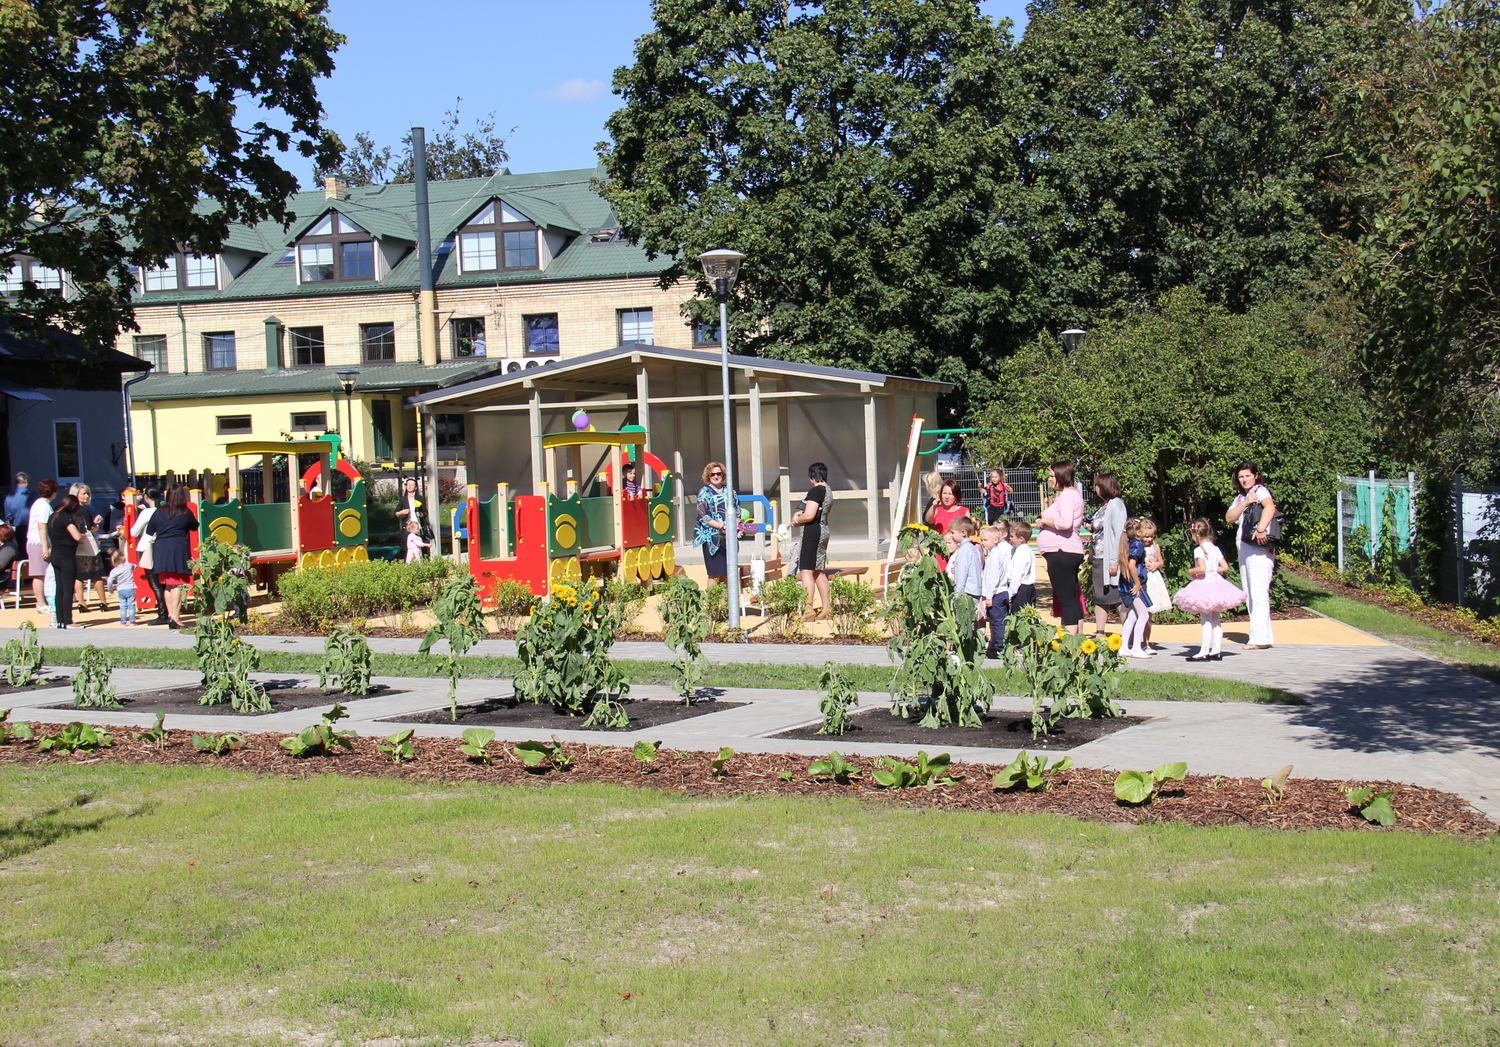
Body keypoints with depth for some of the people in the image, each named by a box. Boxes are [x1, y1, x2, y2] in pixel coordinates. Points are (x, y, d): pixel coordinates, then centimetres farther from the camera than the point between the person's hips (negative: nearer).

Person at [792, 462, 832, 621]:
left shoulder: (815, 491, -15)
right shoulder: (828, 491, 14)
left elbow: (809, 515, -23)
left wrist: (797, 519, -4)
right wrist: (801, 513, 11)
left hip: (812, 532, -10)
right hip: (824, 531, 10)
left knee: (806, 571, -9)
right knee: (819, 571, 16)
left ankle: (809, 609, -12)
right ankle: (827, 608, 19)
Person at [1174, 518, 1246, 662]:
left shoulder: (1199, 550, -12)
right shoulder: (1216, 549, 10)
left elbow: (1202, 569, -23)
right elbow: (1225, 567, 9)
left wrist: (1191, 571, -6)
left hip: (1204, 585, -7)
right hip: (1217, 583, 8)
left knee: (1206, 621, -8)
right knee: (1216, 620, 11)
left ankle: (1204, 652, -8)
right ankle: (1217, 650, 13)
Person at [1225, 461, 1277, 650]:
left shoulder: (1260, 491, -3)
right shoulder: (1240, 497, 20)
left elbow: (1270, 507, -25)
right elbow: (1229, 518, 5)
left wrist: (1261, 529, -36)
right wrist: (1245, 503, -9)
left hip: (1259, 550, -9)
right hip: (1244, 549, 9)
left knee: (1259, 594, -11)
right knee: (1249, 596, 10)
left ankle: (1260, 638, -13)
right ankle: (1265, 635, 15)